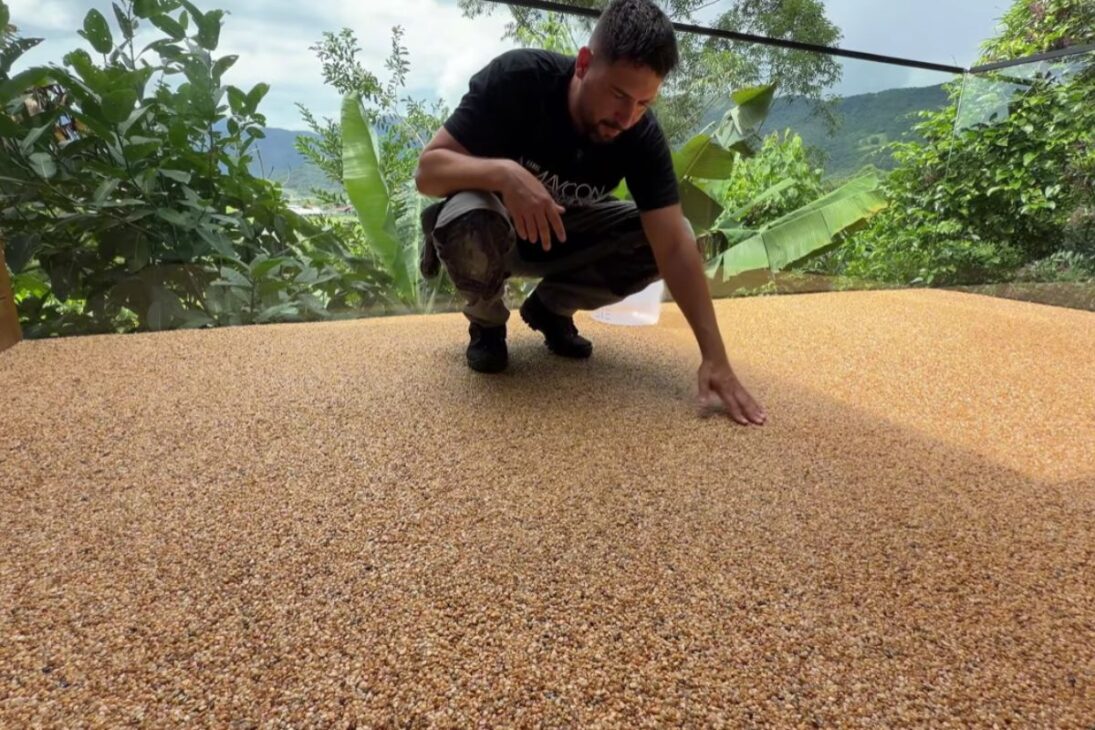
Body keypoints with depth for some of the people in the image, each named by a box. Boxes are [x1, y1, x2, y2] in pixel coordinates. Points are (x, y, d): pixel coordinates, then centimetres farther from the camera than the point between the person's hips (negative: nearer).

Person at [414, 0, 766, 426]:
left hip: (564, 234, 4)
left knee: (661, 238, -18)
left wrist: (714, 357, -34)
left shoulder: (642, 135, -21)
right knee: (470, 224, -39)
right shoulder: (518, 78, -28)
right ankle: (487, 322, -4)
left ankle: (550, 308, 4)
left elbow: (675, 246, -26)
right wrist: (504, 173, -48)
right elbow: (428, 170, -28)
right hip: (495, 225, -3)